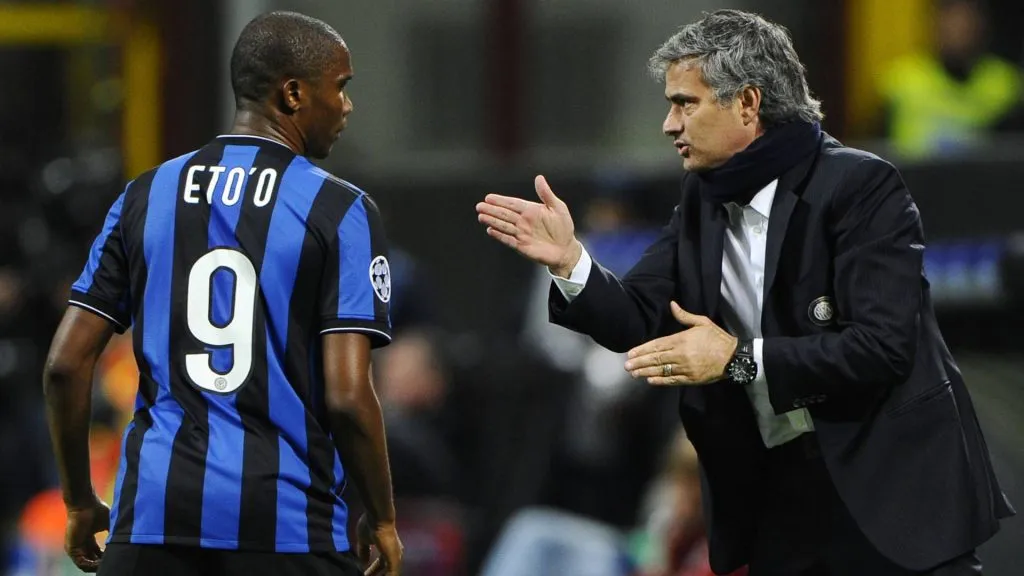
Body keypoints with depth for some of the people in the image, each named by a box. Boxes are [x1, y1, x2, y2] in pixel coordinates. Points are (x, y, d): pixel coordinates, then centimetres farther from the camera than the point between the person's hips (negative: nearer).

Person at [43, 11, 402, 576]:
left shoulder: (144, 197, 9)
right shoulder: (340, 212, -4)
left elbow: (66, 365, 6)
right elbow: (347, 396, -11)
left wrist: (80, 503, 17)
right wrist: (382, 520, 3)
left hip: (155, 508, 3)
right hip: (286, 517, -3)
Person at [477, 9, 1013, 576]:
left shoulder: (861, 186, -14)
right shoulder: (702, 198, 8)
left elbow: (882, 344, -22)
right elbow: (642, 321, 5)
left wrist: (739, 358, -24)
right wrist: (569, 261, -12)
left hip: (893, 485, -6)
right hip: (778, 491, 6)